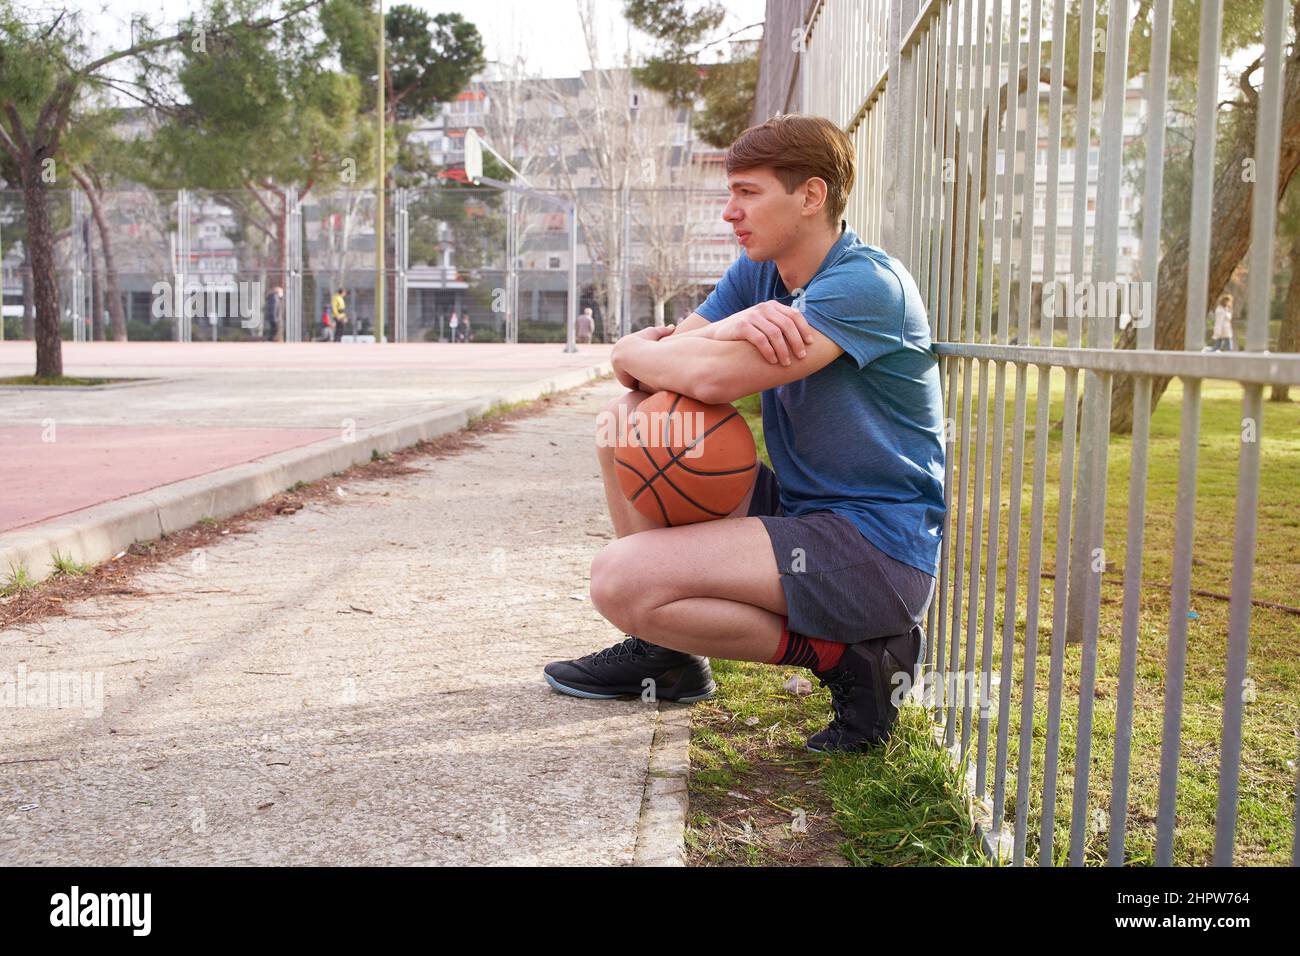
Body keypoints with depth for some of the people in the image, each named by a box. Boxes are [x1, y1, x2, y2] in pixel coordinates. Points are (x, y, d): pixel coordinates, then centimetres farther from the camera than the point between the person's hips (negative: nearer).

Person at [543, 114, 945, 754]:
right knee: (629, 423, 7)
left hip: (877, 550, -9)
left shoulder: (867, 285, -18)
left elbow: (712, 379, -28)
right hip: (796, 508, 9)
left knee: (617, 580, -20)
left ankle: (849, 657, -7)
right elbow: (644, 361, 1)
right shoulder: (757, 272, 10)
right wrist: (726, 328, -20)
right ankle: (664, 652, 13)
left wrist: (632, 352, -7)